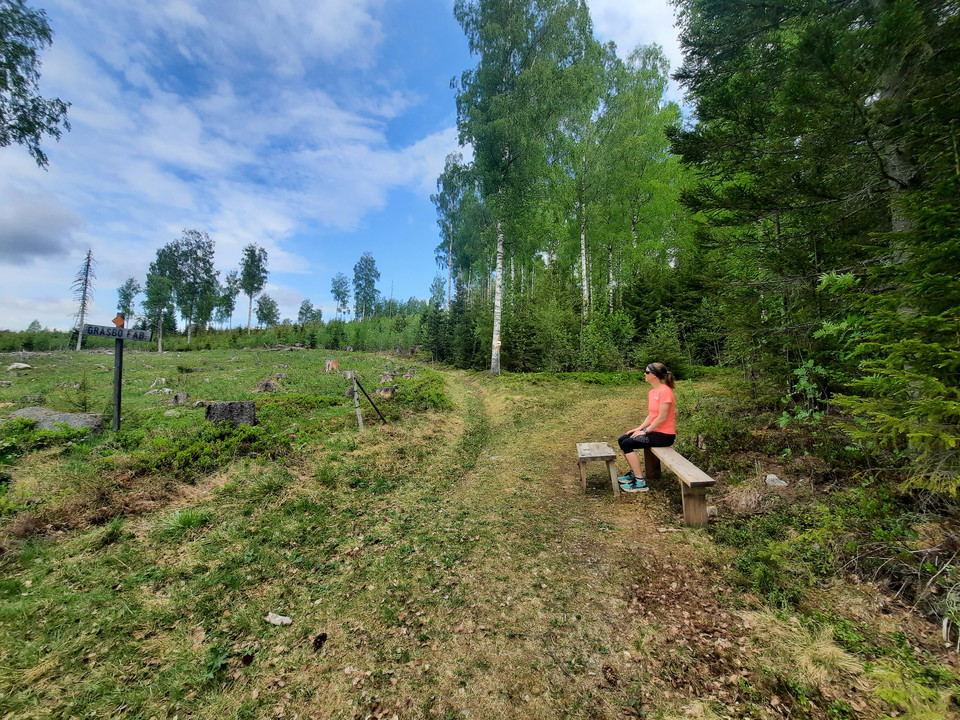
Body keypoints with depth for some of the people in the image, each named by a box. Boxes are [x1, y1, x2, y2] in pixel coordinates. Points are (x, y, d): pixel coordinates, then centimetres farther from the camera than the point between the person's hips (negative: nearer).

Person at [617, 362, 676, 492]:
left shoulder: (664, 391, -19)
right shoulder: (652, 392, 10)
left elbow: (662, 418, -22)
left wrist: (645, 431, -16)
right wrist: (639, 428, 0)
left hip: (664, 435, -9)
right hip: (653, 430, 9)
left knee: (627, 444, -18)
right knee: (622, 440, 4)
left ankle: (640, 483, -9)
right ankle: (634, 473, 17)